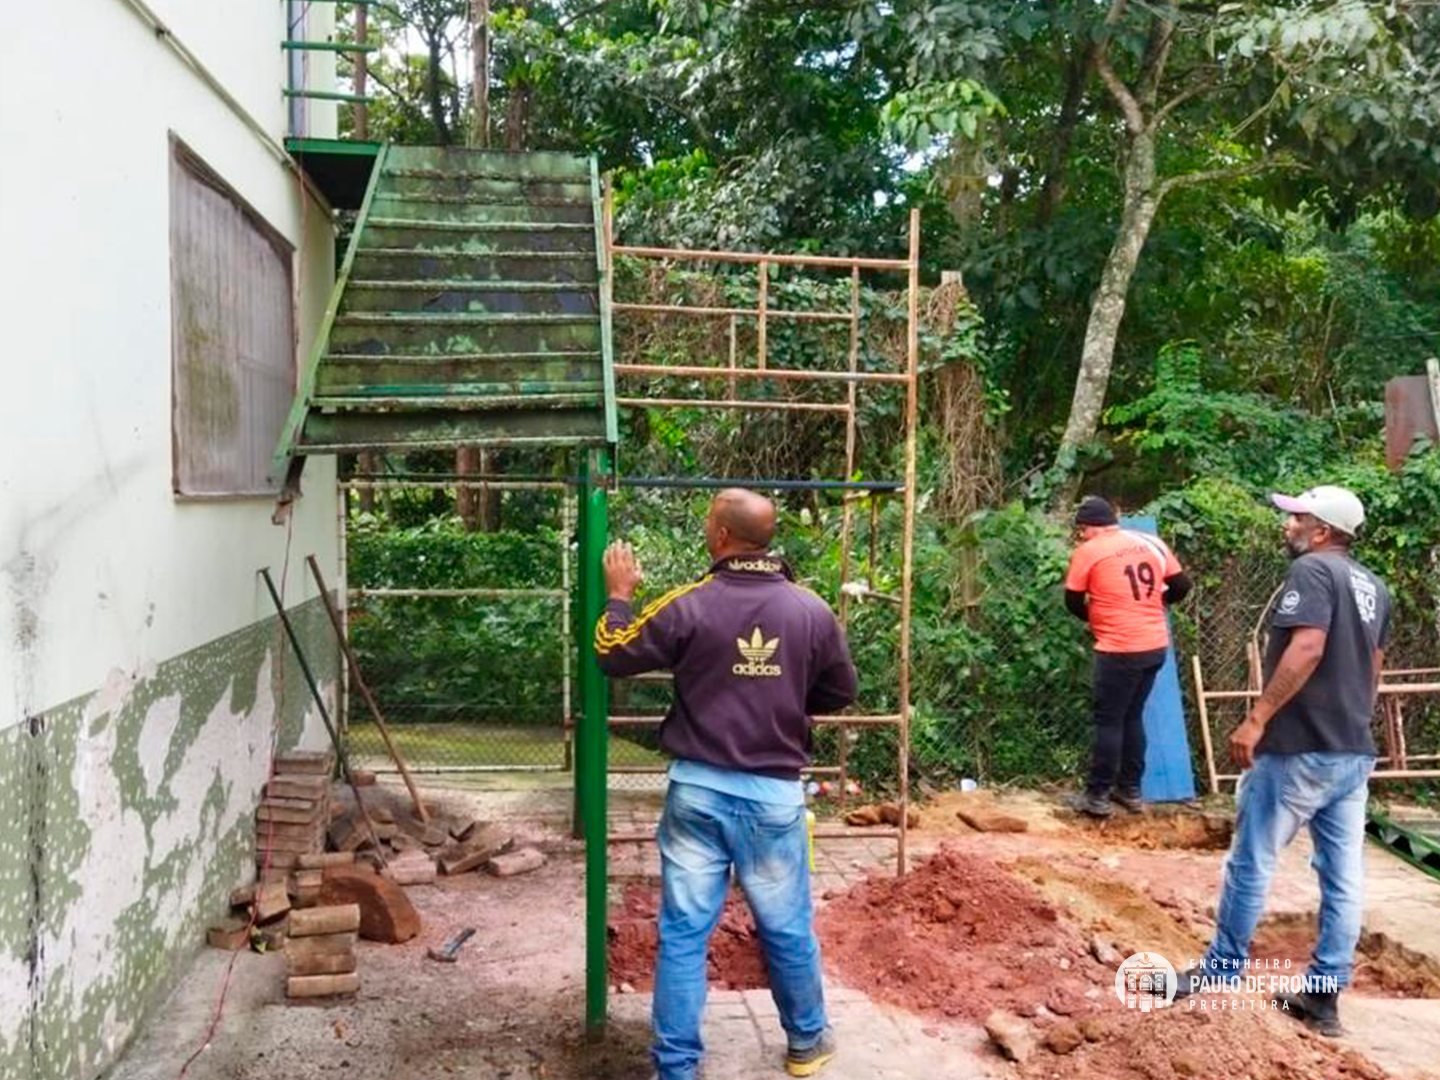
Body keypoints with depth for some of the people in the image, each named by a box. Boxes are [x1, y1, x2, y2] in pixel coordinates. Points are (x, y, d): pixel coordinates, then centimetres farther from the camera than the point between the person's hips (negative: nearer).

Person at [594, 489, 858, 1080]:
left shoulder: (687, 605, -10)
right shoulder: (812, 610, -4)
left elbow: (613, 655, 1)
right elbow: (840, 693, 9)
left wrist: (619, 595, 16)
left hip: (698, 790, -1)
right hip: (774, 793, 1)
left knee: (683, 933, 9)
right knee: (788, 928, 18)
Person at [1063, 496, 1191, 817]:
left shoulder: (1088, 551, -8)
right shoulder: (1152, 543, 7)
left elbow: (1074, 603, 0)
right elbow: (1181, 586, 10)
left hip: (1120, 650, -6)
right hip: (1156, 646, 6)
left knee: (1108, 721, 3)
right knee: (1133, 716, 17)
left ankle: (1097, 796, 7)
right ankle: (1130, 790, 24)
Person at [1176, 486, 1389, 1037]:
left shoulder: (1312, 570, -13)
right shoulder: (1372, 586, 14)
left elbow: (1307, 648, -26)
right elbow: (1373, 666, 20)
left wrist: (1257, 718, -26)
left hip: (1299, 749, -8)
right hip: (1354, 752, 9)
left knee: (1251, 860, 4)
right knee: (1344, 877, 8)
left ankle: (1222, 968, 15)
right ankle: (1324, 995, 16)